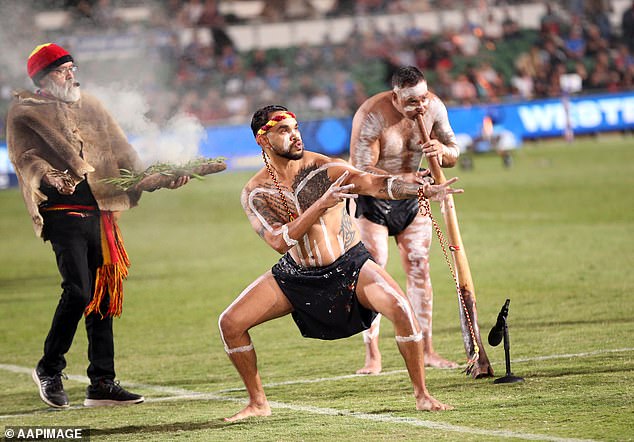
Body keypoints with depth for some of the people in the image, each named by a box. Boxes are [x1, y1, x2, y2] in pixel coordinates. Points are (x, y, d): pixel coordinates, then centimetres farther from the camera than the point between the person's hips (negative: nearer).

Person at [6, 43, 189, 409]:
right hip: (63, 211, -6)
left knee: (103, 296, 6)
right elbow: (24, 156, -9)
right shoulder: (24, 112, 5)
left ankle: (103, 383, 12)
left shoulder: (90, 106, 22)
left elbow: (120, 150, 17)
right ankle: (49, 369, 2)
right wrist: (48, 177, -29)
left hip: (100, 211, 6)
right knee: (78, 292, -16)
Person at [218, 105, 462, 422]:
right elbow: (279, 241, -25)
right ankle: (258, 402, 9)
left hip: (349, 265, -2)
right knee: (230, 323, -9)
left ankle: (422, 395, -10)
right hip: (296, 275, 2)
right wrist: (321, 205, -35)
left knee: (400, 308, -26)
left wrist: (422, 189, -47)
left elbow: (373, 183, -30)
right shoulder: (255, 193, -11)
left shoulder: (325, 169, -15)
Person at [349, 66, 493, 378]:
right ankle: (372, 356, -6)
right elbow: (361, 170, -29)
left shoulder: (434, 107, -11)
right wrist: (404, 179, -41)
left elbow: (453, 155, 0)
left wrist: (442, 150, -25)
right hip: (372, 198, -5)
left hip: (411, 196, 5)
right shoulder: (372, 116, -28)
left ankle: (426, 351, 7)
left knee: (419, 269, 2)